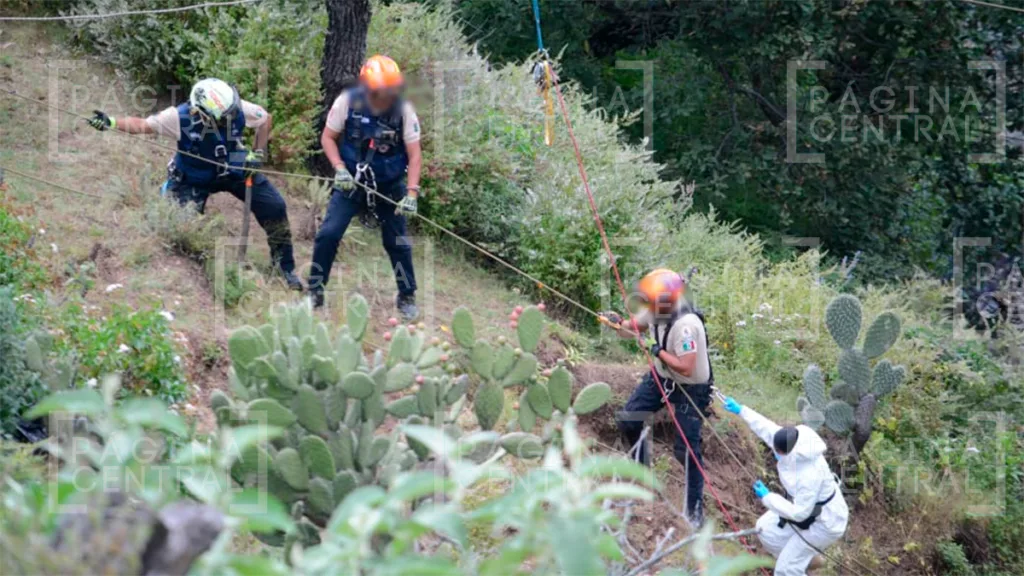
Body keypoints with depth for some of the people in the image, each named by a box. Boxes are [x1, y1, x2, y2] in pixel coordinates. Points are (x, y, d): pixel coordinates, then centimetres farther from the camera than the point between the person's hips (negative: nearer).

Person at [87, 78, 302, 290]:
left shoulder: (238, 110, -28)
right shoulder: (180, 117, -34)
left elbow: (265, 119, -8)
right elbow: (143, 125, -27)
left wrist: (258, 153, -14)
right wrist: (112, 122, -43)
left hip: (234, 169, 3)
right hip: (194, 181, -2)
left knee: (274, 207, -2)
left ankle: (285, 265, 17)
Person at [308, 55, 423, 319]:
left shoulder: (403, 109, -17)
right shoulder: (348, 102, -17)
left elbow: (414, 155, -12)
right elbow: (328, 137, -3)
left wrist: (411, 193, -21)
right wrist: (339, 168, -18)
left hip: (389, 187, 0)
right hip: (351, 181, 0)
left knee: (397, 242, 3)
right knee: (328, 234, -11)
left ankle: (407, 297, 22)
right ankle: (315, 292, 4)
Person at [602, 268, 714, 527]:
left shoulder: (686, 325, -36)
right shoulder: (655, 312, -13)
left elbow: (686, 368, -36)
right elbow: (634, 326, 6)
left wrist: (659, 352, -27)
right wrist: (617, 323, -16)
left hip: (691, 387, -8)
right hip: (662, 377, 8)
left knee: (686, 450, -6)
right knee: (628, 419, 8)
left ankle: (695, 508, 9)